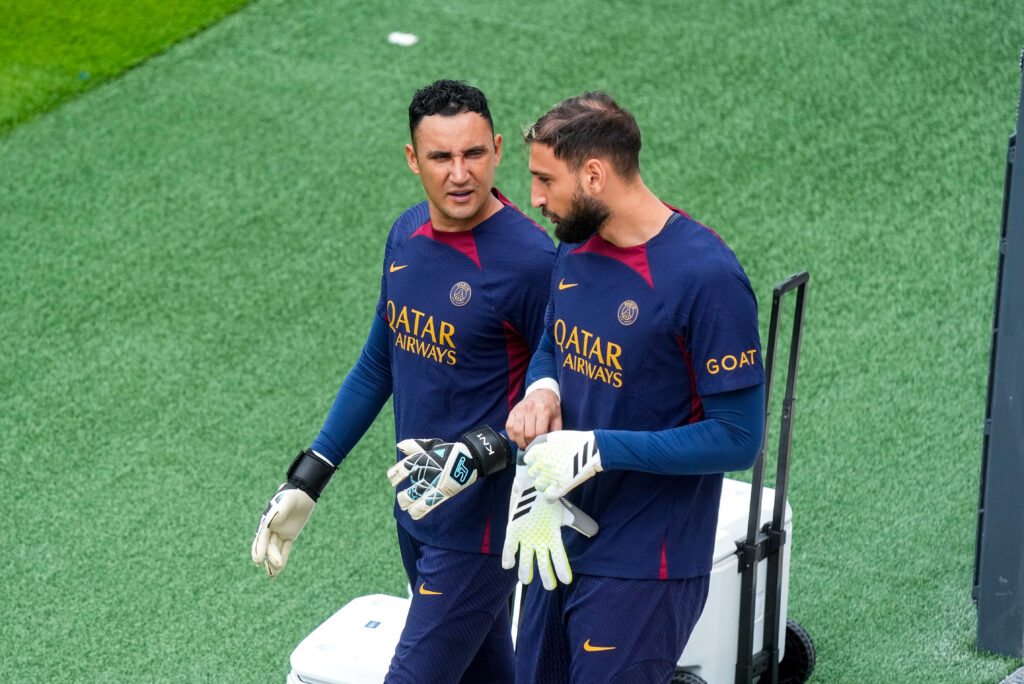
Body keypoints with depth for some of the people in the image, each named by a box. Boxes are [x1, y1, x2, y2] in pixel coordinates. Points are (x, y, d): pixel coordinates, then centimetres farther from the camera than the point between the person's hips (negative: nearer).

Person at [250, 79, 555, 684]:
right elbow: (378, 365, 16)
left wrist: (478, 457, -27)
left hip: (483, 516, -7)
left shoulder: (530, 259, -19)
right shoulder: (408, 234, 4)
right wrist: (306, 482, 14)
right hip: (416, 506, 7)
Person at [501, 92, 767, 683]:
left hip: (644, 568, -8)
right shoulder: (577, 247, 4)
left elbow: (738, 439, -19)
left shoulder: (707, 277, -20)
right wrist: (541, 389, -2)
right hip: (563, 544, 8)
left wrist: (598, 449, -22)